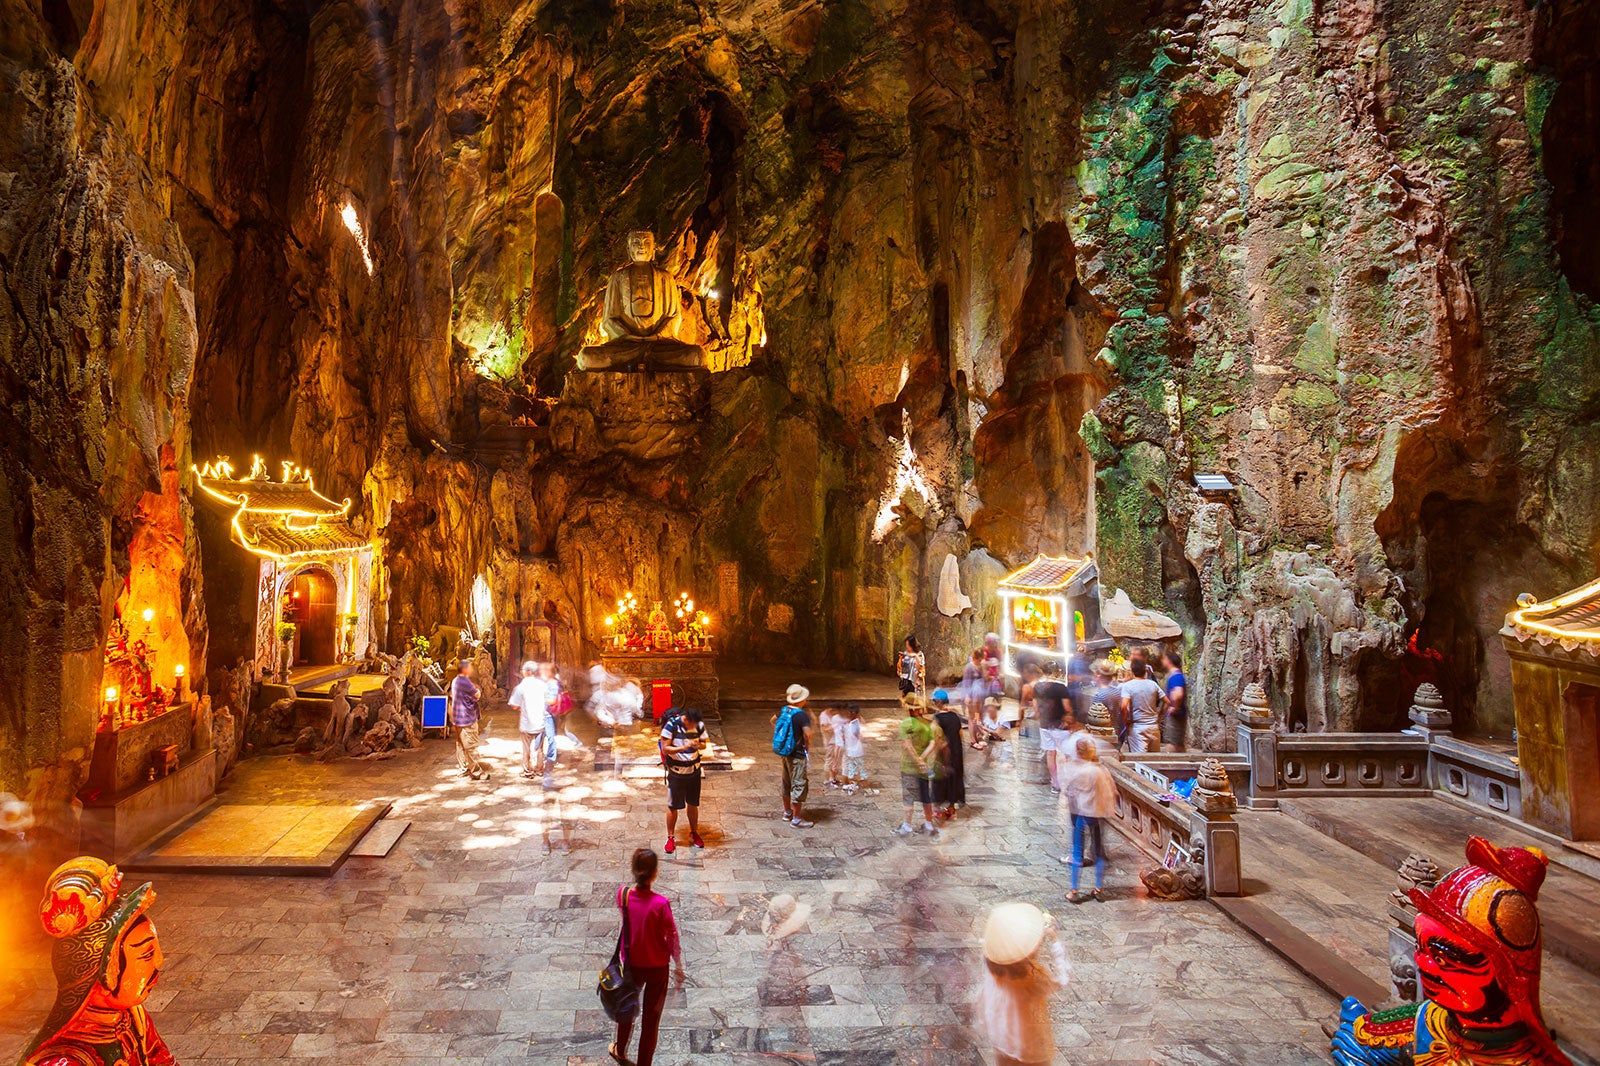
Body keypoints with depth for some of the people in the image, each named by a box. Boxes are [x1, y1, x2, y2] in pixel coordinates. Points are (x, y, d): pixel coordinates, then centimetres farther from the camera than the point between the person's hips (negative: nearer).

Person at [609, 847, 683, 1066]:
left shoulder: (622, 894, -18)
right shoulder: (660, 903, -29)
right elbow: (672, 938, -16)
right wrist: (679, 966, -3)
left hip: (631, 963, 4)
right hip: (657, 967, -4)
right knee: (651, 1016, 17)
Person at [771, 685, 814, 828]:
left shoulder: (784, 710, 2)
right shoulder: (802, 715, -23)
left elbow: (773, 721, 20)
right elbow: (807, 734, -33)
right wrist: (807, 745, -12)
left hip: (785, 753, 8)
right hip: (797, 754, -8)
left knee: (787, 783, 21)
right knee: (799, 785, 1)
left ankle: (787, 812, 35)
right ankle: (796, 819, 6)